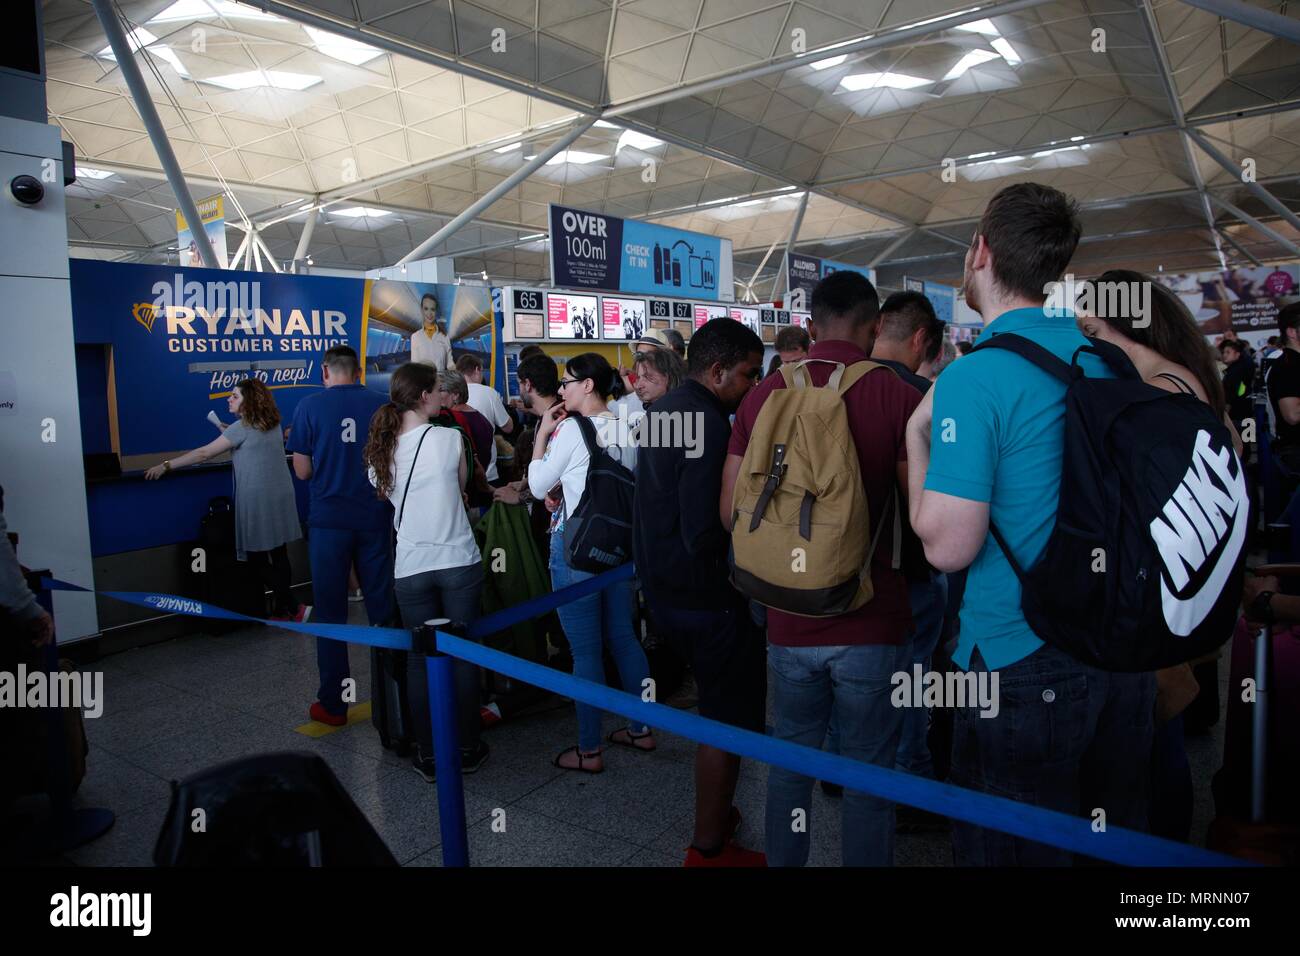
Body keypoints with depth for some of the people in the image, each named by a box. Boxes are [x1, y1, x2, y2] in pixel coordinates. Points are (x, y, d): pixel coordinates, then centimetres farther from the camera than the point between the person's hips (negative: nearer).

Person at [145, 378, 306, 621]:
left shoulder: (242, 428, -9)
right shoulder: (272, 424, 12)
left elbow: (204, 454, -8)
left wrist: (166, 466, -3)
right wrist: (228, 433, 19)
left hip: (258, 499, -7)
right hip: (280, 496, 8)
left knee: (257, 559, -1)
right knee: (279, 557, 9)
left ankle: (294, 608, -4)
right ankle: (281, 611, 14)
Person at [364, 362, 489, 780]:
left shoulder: (381, 448, 1)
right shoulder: (448, 438, -9)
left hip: (410, 568, 3)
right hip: (459, 561, -2)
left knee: (420, 659, 11)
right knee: (463, 655, 10)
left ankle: (429, 755, 19)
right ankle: (468, 749, 21)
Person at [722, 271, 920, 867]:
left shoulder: (765, 394, -1)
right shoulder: (898, 396, -10)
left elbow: (730, 510, 2)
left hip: (789, 621, 3)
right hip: (873, 622, -3)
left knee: (790, 765, 20)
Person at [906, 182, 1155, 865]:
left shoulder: (975, 378, -19)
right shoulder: (1107, 360, 3)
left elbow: (948, 546, -21)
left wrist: (918, 432, -7)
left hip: (1022, 663, -7)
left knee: (1012, 848, 12)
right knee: (1118, 839, 23)